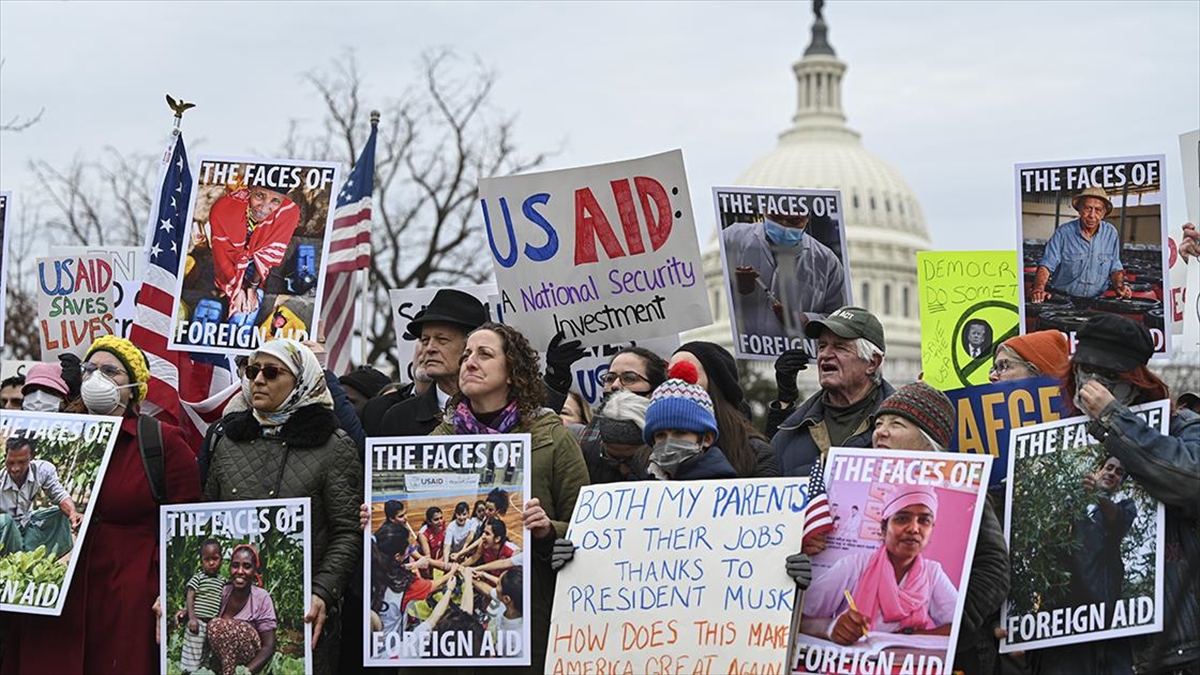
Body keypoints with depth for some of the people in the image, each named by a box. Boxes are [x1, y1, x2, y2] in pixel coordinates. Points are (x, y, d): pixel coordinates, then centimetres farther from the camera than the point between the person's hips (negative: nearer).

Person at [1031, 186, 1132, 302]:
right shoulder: (1063, 232, -4)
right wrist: (1039, 288, -27)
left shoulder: (1111, 233, 5)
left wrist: (1120, 286, -7)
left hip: (1095, 301, 2)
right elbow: (1046, 265, -8)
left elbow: (1115, 269, 14)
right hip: (1061, 299, -2)